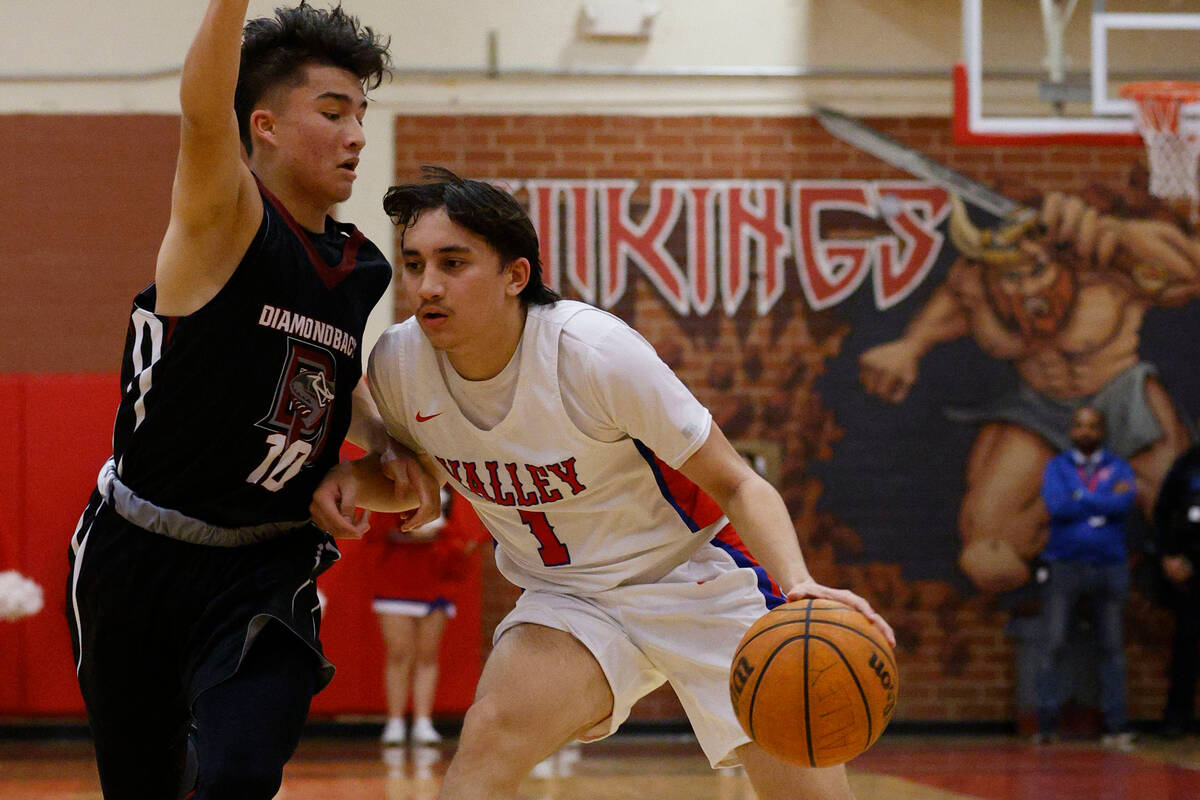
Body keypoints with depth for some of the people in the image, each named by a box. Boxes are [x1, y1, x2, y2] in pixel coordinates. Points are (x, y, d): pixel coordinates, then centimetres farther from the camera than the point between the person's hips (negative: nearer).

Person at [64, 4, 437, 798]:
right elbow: (204, 107, -34)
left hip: (267, 570, 3)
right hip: (138, 558, -3)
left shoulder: (364, 271, 5)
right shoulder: (223, 220, -12)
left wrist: (385, 444, 8)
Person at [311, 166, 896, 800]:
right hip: (567, 602, 3)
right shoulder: (399, 364, -14)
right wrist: (356, 480, -13)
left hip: (698, 579, -3)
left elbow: (738, 486, -19)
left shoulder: (594, 352, -26)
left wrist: (797, 584, -37)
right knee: (489, 735, -28)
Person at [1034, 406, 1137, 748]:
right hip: (1065, 566, -1)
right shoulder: (1057, 468, 6)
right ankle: (1046, 723, -6)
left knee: (1112, 648, 1)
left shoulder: (1119, 469, 8)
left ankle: (1115, 726, 4)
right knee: (1052, 646, -7)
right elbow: (1056, 505, -14)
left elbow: (1124, 505, -13)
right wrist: (1105, 501, -10)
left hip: (1109, 566, 1)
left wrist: (1081, 500, -10)